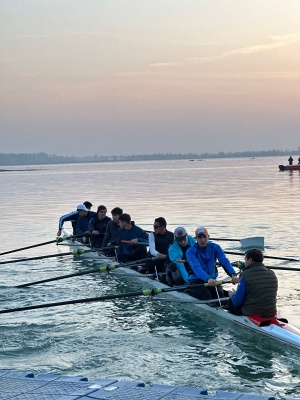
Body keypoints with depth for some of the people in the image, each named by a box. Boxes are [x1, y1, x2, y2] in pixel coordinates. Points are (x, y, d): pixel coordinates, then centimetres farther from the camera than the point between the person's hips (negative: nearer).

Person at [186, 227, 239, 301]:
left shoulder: (215, 247, 1)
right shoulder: (191, 251, -11)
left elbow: (225, 261, -14)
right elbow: (196, 268, -28)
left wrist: (233, 274, -34)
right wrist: (208, 279, -47)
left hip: (212, 280, 3)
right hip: (196, 281, -3)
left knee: (220, 294, -26)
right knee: (206, 295, -32)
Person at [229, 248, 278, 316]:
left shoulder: (245, 275, -17)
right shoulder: (272, 274, 1)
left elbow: (237, 302, -15)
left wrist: (233, 295, 9)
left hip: (251, 314, -6)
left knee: (231, 301, 19)